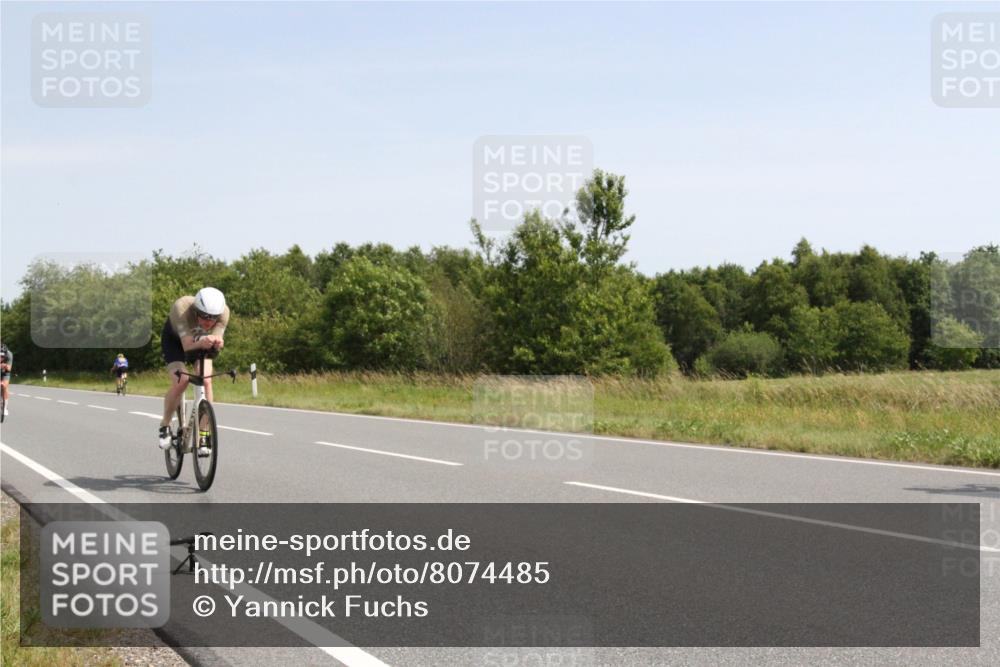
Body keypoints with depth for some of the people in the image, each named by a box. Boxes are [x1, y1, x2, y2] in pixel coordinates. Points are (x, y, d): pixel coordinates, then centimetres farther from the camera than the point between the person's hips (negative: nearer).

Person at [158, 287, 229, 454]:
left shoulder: (223, 312, -33)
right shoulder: (181, 308, -41)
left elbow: (217, 339, -36)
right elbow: (187, 346, -45)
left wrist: (217, 343, -59)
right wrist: (201, 343, -66)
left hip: (202, 340, 3)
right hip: (175, 340, -3)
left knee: (206, 381, -18)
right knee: (180, 381, -23)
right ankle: (165, 426, 1)